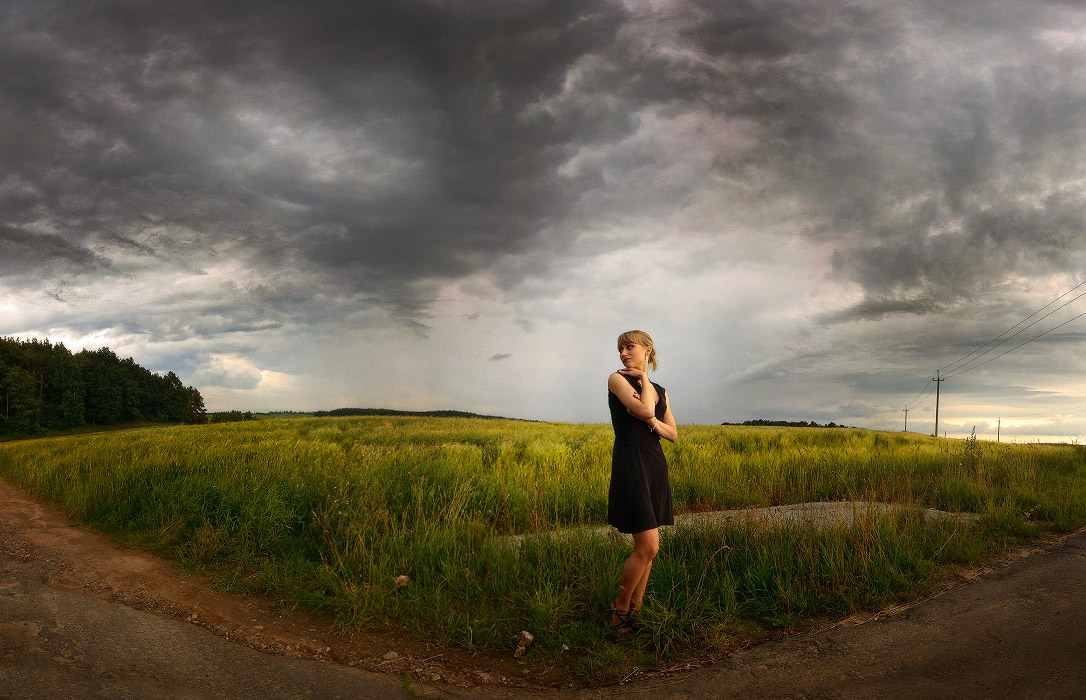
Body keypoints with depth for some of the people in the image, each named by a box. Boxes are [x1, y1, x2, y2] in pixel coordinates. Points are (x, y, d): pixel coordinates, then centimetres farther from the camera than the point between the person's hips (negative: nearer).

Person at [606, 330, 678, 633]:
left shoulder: (660, 391, 17)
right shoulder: (617, 379, -2)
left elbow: (673, 434, 10)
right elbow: (645, 410, -17)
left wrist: (651, 421, -8)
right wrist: (643, 379, -2)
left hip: (656, 468, 7)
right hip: (630, 465, -7)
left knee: (645, 547, 8)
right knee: (648, 547, -11)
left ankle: (636, 609, 17)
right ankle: (619, 609, 7)